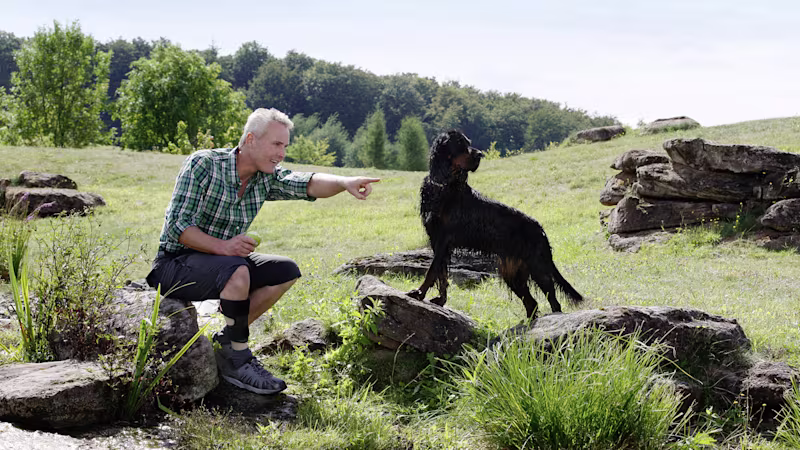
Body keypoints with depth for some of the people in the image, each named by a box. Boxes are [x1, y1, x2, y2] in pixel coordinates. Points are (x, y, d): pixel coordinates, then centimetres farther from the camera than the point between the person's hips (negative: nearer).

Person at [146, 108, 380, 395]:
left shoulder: (265, 178, 1)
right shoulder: (202, 165, -18)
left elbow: (307, 185, -13)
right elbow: (176, 224, -22)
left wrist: (344, 183, -33)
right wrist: (221, 246, -35)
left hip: (220, 262, 8)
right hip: (175, 265, -8)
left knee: (286, 272, -3)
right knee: (238, 270, -34)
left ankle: (226, 340, 1)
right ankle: (237, 360, -20)